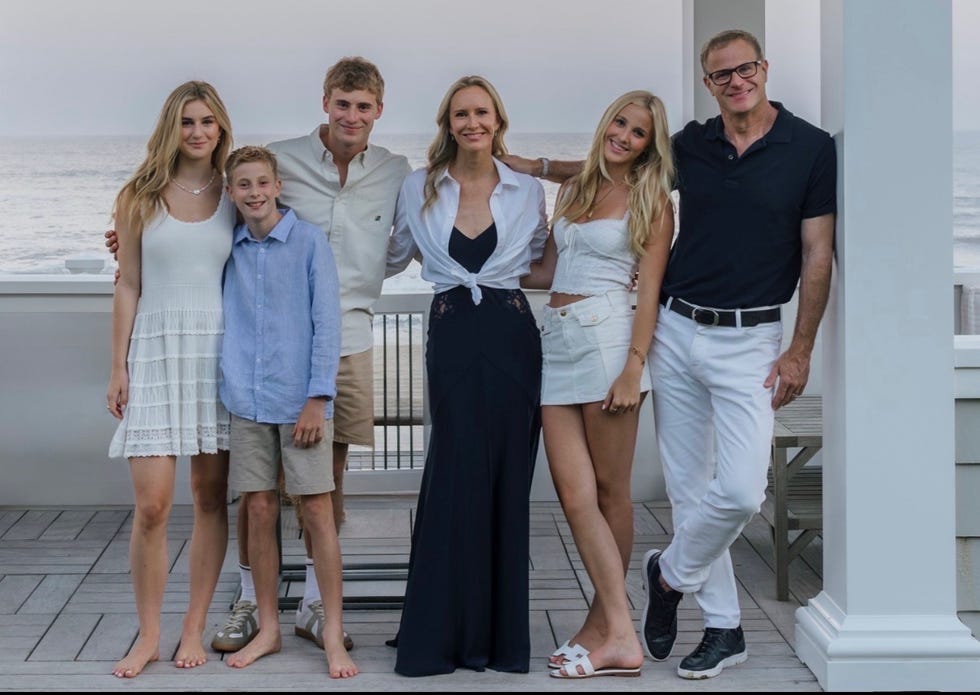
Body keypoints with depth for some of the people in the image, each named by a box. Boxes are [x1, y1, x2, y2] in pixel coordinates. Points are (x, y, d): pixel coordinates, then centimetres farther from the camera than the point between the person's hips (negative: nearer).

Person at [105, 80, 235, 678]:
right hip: (157, 351, -1)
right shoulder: (140, 198, 6)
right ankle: (149, 636, 6)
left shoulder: (234, 198, 8)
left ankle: (194, 629, 14)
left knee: (212, 496, 3)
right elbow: (129, 286, 6)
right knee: (152, 504, -7)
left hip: (219, 351, 1)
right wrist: (119, 368, 2)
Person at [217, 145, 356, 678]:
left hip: (301, 399, -4)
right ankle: (268, 629, 19)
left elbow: (327, 322, -6)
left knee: (317, 511, -1)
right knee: (260, 511, 8)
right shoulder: (228, 249, 7)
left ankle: (333, 634, 7)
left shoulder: (309, 241, -4)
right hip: (246, 399, 4)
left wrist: (317, 398, -11)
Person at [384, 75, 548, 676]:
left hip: (513, 337, 1)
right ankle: (446, 632, 5)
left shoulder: (529, 191, 8)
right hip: (451, 335, -1)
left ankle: (501, 632, 13)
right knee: (458, 476, -6)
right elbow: (391, 258, 18)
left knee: (507, 479, 2)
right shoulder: (419, 190, 7)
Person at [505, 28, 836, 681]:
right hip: (675, 332, 4)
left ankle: (671, 573, 14)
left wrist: (800, 350, -6)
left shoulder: (811, 149, -4)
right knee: (689, 489, 6)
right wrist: (538, 166, 12)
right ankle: (724, 626, 18)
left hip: (750, 339, -3)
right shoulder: (692, 144, 6)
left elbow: (817, 256, -3)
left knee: (741, 491, -14)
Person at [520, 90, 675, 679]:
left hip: (606, 335, -5)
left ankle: (605, 626, 6)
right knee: (574, 492, -4)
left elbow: (650, 290, -4)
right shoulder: (574, 190, 20)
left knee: (609, 488, -1)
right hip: (557, 340, 5)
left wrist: (634, 368, -13)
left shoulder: (650, 201, 4)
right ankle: (620, 637, -3)